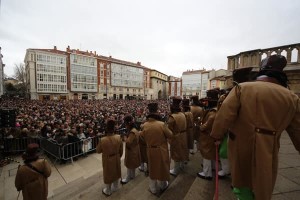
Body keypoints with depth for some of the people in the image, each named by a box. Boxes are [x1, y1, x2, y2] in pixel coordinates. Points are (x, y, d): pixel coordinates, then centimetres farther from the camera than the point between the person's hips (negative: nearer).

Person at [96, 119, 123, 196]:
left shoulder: (102, 140, -32)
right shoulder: (118, 137, -23)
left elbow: (98, 151, -11)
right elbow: (121, 150, -7)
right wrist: (119, 156, 11)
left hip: (107, 160, -2)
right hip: (116, 159, 3)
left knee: (108, 174, 22)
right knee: (116, 172, 27)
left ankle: (108, 191, 47)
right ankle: (115, 187, 52)